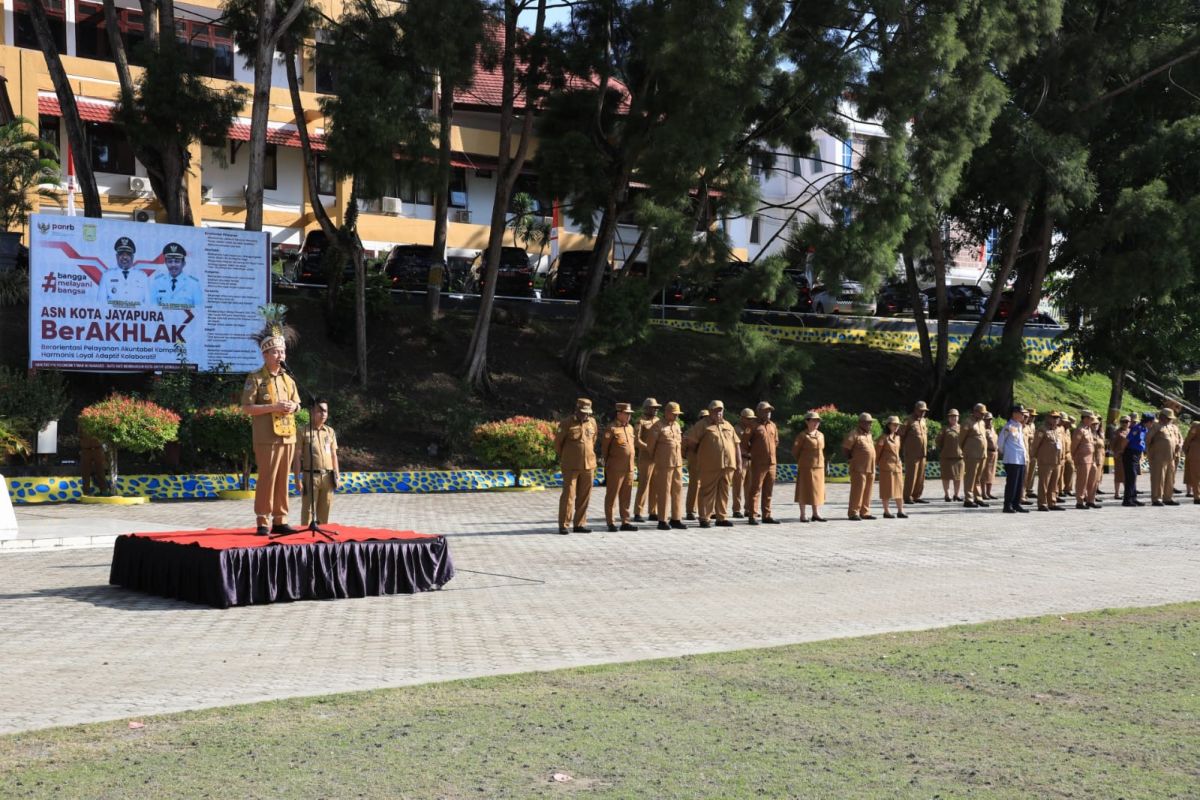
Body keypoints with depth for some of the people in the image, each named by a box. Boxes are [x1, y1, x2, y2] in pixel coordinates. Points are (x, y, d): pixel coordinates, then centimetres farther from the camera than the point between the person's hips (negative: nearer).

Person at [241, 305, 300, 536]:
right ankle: (262, 522, -2)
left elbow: (297, 403, 24)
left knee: (283, 479, 7)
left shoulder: (288, 379, 15)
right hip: (267, 437, -6)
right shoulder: (255, 379, -3)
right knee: (267, 479, -7)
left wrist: (293, 407, -1)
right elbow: (247, 407, -10)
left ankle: (280, 520, 13)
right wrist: (274, 407, -18)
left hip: (288, 435, 6)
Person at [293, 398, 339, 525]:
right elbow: (297, 457, -2)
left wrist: (336, 476, 9)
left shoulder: (330, 432, 12)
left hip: (327, 477, 4)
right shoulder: (304, 432, -1)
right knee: (308, 509, -3)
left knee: (324, 510, 7)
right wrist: (297, 479, -7)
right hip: (310, 476, -4)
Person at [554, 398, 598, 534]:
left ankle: (579, 524, 15)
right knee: (568, 495, -6)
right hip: (571, 466, -4)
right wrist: (563, 458, 13)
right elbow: (558, 442, 3)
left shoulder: (592, 422, 6)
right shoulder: (566, 423, -7)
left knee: (584, 496, 7)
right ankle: (564, 525, -1)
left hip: (588, 465, 4)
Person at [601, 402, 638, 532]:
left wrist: (632, 457, 16)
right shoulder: (611, 428, -8)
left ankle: (625, 522, 15)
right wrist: (607, 462, 2)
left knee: (626, 497, 10)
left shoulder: (630, 428, 13)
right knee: (612, 496, 0)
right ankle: (611, 523, 3)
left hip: (629, 468, 7)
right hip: (615, 468, -7)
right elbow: (604, 448, -4)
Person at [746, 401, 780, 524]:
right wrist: (744, 458, -5)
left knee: (768, 491, 10)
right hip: (758, 463, -6)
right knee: (755, 490, -6)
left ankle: (766, 515, 16)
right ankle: (752, 516, -4)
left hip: (772, 463, 6)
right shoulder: (753, 425, -4)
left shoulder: (773, 426, 14)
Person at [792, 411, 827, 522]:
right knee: (804, 491, 0)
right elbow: (795, 451, -4)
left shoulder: (821, 435, 11)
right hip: (806, 467, -6)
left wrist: (821, 462, 12)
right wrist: (801, 462, 3)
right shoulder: (802, 435, -8)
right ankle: (803, 515, 6)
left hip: (819, 467, 6)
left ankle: (816, 514, 16)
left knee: (818, 490, 8)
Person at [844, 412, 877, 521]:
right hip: (859, 468, -8)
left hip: (870, 468, 8)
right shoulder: (854, 434, -8)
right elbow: (845, 448, -8)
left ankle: (864, 512, 15)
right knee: (857, 490, -7)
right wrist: (851, 458, -3)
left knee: (867, 491, 9)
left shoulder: (868, 434, 17)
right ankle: (854, 513, -3)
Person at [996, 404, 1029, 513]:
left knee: (1020, 483, 10)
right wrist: (1002, 452, 2)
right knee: (1011, 483, -7)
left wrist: (1026, 453, 19)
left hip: (1021, 459, 8)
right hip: (1012, 459, -8)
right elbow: (1000, 440, -7)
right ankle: (1007, 505, -3)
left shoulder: (1020, 426, 15)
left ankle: (1016, 504, 16)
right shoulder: (1009, 426, -10)